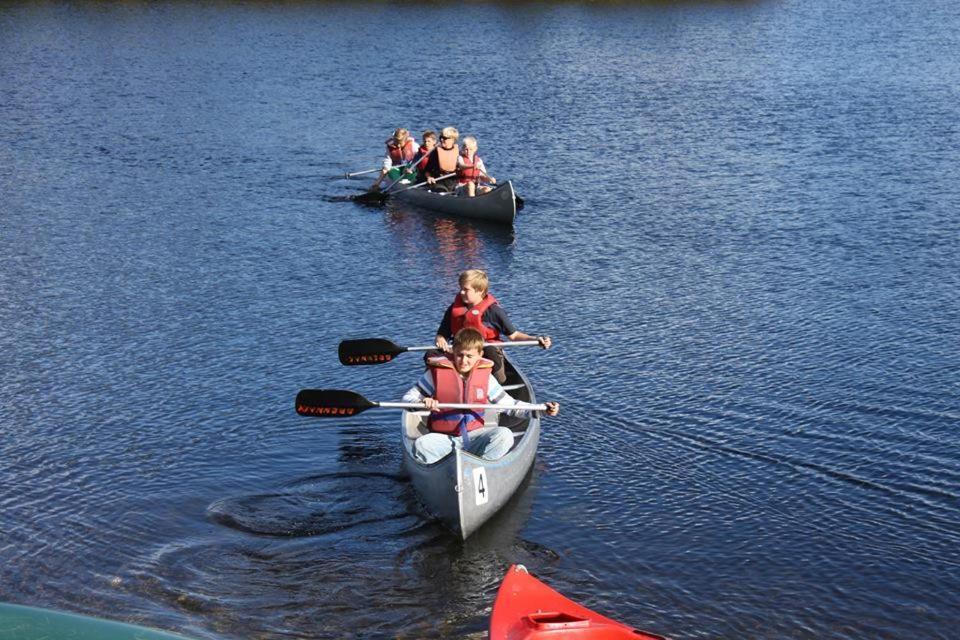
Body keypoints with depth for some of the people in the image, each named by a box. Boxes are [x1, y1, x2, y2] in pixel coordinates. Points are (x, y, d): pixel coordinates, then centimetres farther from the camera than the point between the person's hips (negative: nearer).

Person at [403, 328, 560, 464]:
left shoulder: (485, 377, 5)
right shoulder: (436, 373, -3)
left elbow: (509, 404, 11)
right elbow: (407, 398, 1)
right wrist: (422, 402, -23)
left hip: (474, 435, 3)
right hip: (443, 437, -2)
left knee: (504, 435, -25)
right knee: (421, 445, -34)